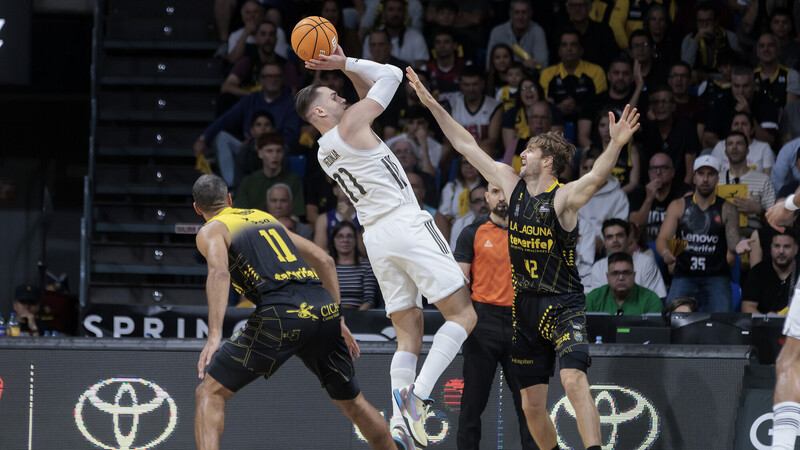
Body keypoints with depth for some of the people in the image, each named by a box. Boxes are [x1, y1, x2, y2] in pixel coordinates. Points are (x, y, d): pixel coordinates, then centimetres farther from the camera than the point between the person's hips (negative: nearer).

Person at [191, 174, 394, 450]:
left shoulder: (210, 232, 12)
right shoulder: (267, 218, 31)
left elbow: (219, 273, -11)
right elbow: (324, 261, 28)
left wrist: (214, 336, -20)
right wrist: (336, 320, 29)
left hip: (282, 313, -5)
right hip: (324, 310, 6)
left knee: (210, 393, 1)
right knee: (351, 402, 25)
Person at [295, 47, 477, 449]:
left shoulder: (324, 153, 18)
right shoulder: (351, 124, -4)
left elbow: (369, 93, 29)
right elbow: (391, 75, 4)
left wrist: (345, 66, 18)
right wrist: (346, 65, 10)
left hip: (376, 236, 8)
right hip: (407, 225, -8)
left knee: (409, 335, 7)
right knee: (462, 315, -6)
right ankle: (418, 394, -23)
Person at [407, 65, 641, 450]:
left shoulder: (564, 197, -13)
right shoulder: (512, 184, 4)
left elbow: (597, 176, -34)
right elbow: (466, 145, 10)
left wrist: (616, 145, -53)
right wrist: (432, 104, 10)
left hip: (563, 305, -6)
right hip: (525, 306, 6)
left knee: (573, 379, -27)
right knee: (532, 405, 7)